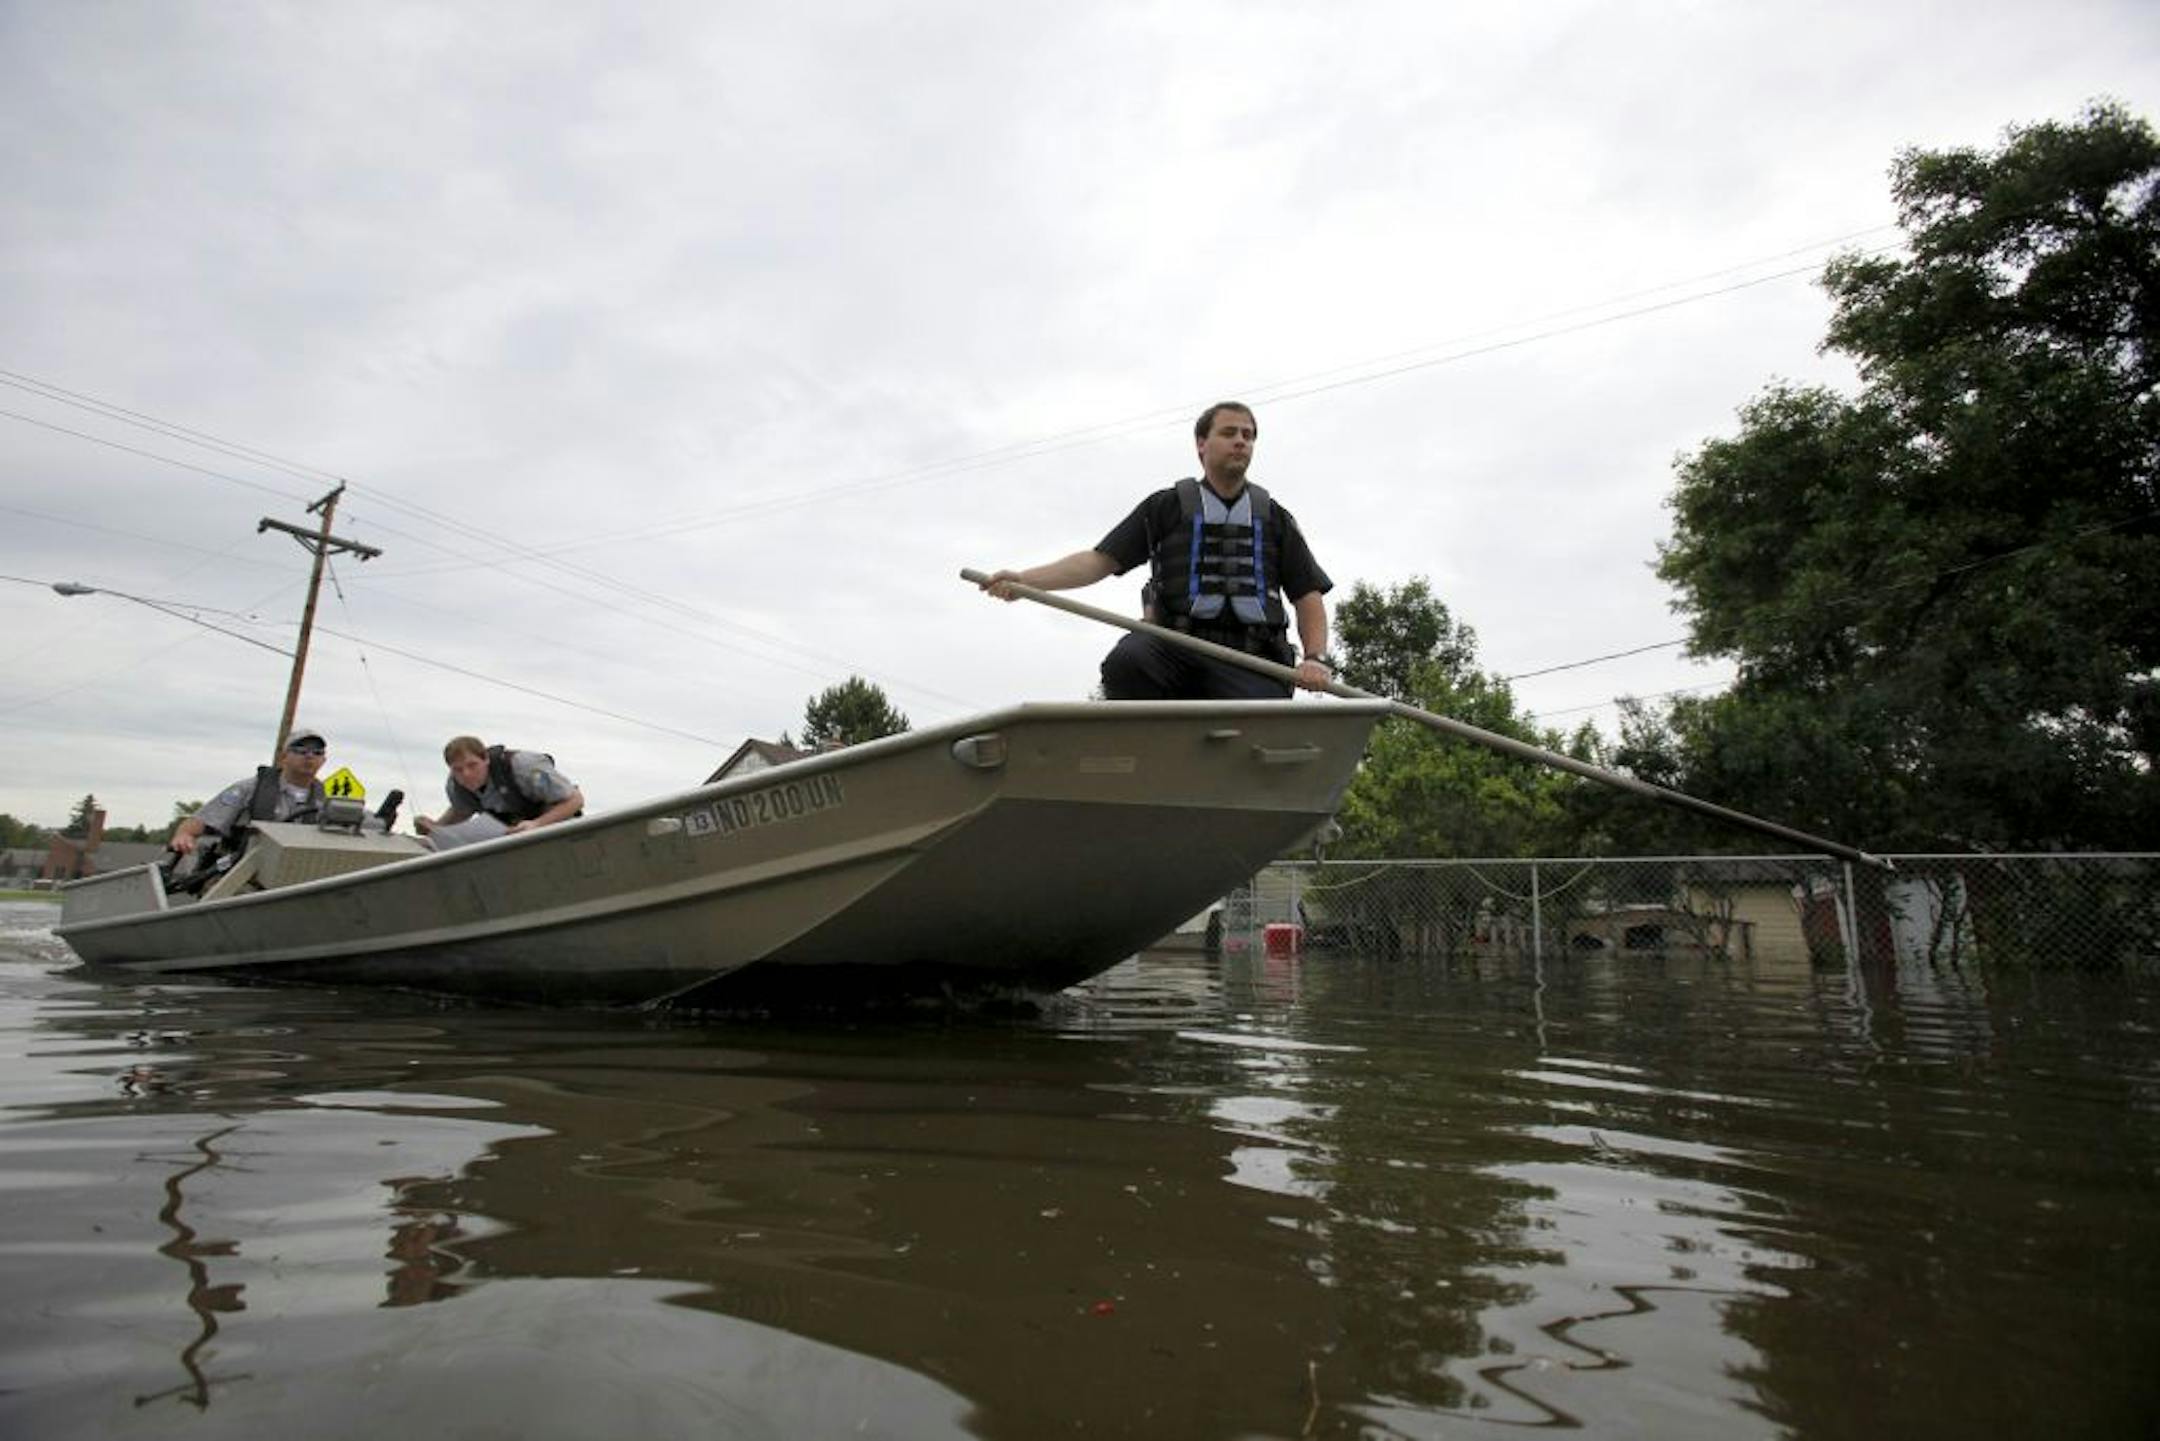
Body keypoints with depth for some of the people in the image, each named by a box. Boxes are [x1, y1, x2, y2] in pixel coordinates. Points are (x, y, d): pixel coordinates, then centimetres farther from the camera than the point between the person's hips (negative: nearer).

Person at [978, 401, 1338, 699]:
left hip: (1249, 661, 2)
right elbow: (1101, 559, 11)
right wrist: (1025, 579, -3)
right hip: (1176, 648, -1)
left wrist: (1317, 658, 1)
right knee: (1126, 661, -34)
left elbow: (1308, 594, 20)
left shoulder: (1275, 518, 24)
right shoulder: (1165, 507, 18)